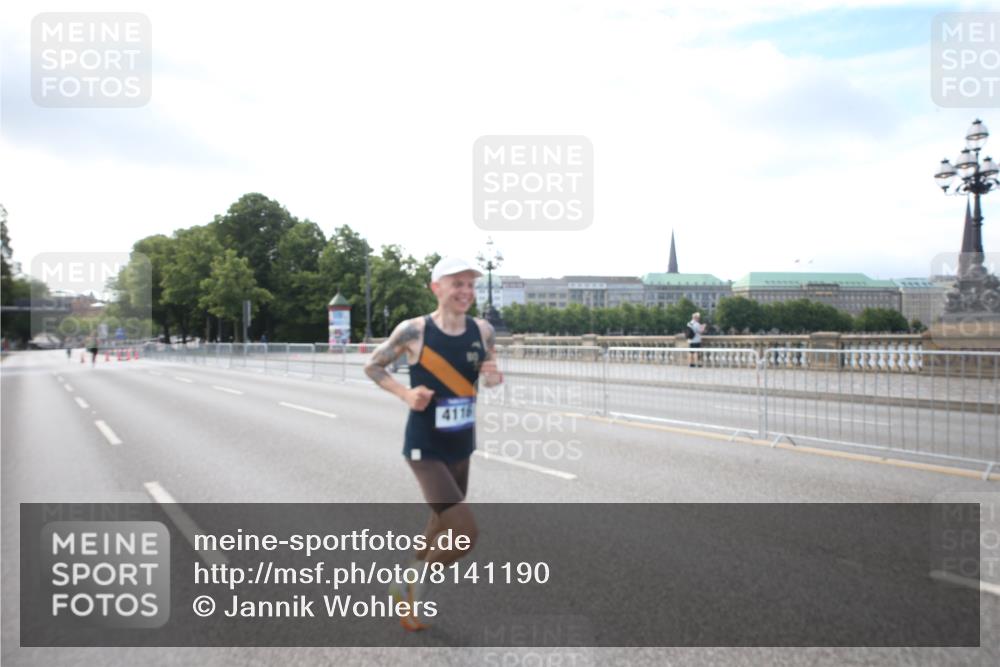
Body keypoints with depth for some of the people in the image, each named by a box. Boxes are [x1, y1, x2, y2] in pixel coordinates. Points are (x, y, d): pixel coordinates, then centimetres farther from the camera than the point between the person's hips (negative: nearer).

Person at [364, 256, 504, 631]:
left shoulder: (483, 331, -5)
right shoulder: (413, 331, -17)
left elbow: (489, 375, 10)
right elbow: (372, 366, -3)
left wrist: (494, 377, -14)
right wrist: (405, 394, -19)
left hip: (461, 447, 6)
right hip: (425, 449, -6)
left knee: (444, 524, 23)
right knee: (466, 532, -16)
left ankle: (412, 588, 49)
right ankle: (411, 584, 12)